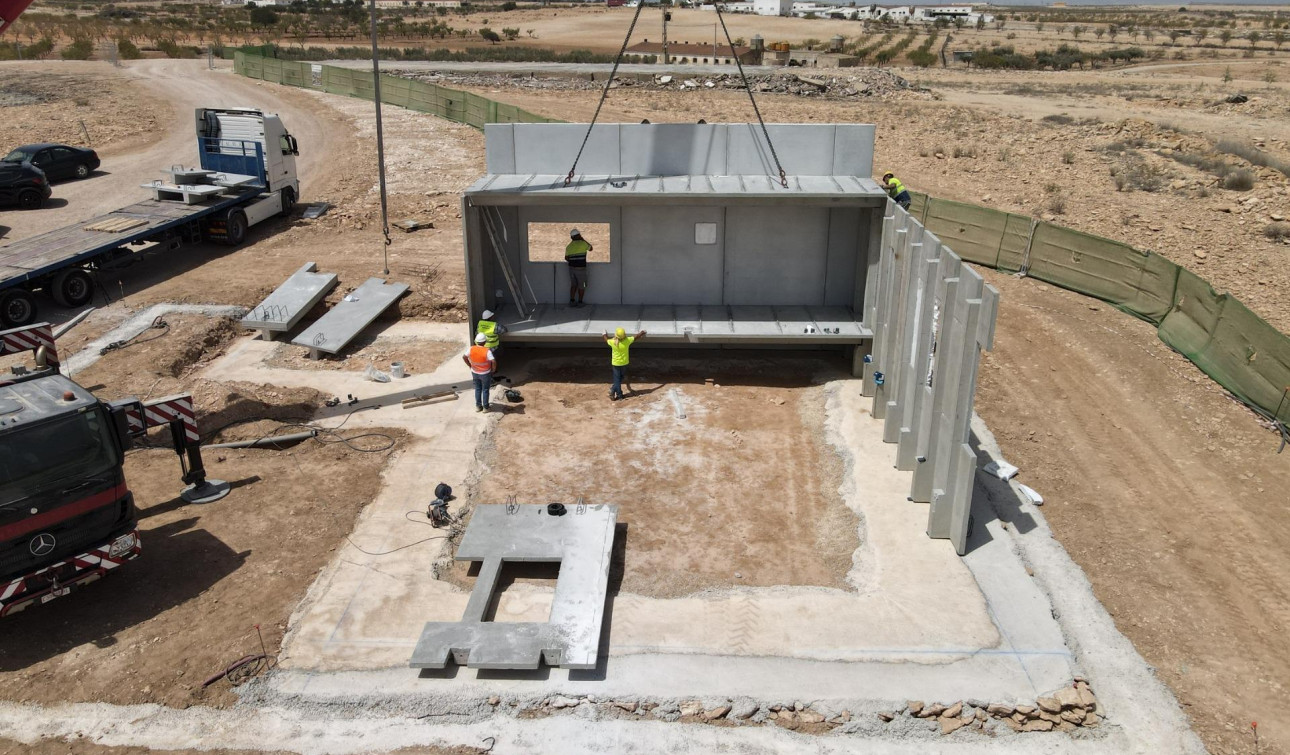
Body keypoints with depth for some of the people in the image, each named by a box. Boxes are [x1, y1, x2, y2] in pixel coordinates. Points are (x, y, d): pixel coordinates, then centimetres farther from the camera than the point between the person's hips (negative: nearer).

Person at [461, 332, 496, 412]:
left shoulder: (472, 349, -14)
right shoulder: (487, 351, -26)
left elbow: (464, 357, -4)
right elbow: (493, 362, -31)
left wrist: (470, 365, 9)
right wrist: (493, 369, -11)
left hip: (475, 373, 4)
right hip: (485, 374, -4)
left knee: (478, 389, 21)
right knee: (485, 390, 14)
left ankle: (478, 406, 29)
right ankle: (485, 407, 24)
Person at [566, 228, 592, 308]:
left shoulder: (569, 246, 5)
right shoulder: (583, 243, -9)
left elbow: (566, 258, 8)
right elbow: (591, 248, 9)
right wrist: (583, 239, 13)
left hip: (571, 267, 5)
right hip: (581, 268, -5)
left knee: (573, 285, 17)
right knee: (581, 286, 8)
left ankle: (572, 301, 14)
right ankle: (580, 302, 11)